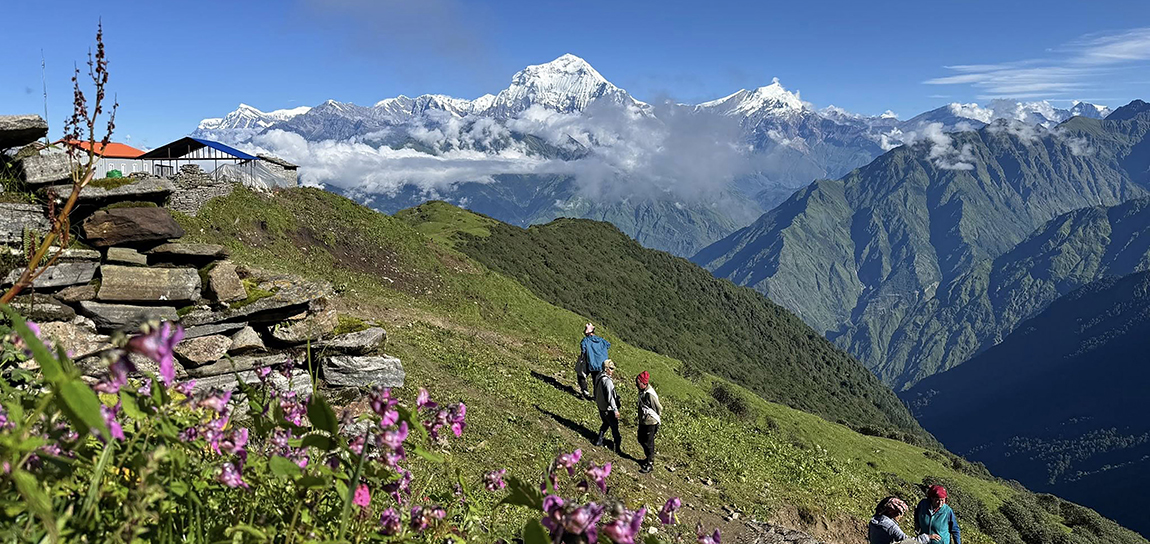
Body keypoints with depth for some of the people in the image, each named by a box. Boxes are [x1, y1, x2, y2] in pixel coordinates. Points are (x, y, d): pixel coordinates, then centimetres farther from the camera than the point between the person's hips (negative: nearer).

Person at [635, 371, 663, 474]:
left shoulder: (650, 395, -29)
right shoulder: (642, 391, -3)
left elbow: (659, 409, -19)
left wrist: (657, 422, -8)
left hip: (650, 423, -9)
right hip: (642, 422, 9)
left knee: (648, 443, 4)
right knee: (641, 440, 22)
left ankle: (650, 464, 21)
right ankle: (648, 458, 42)